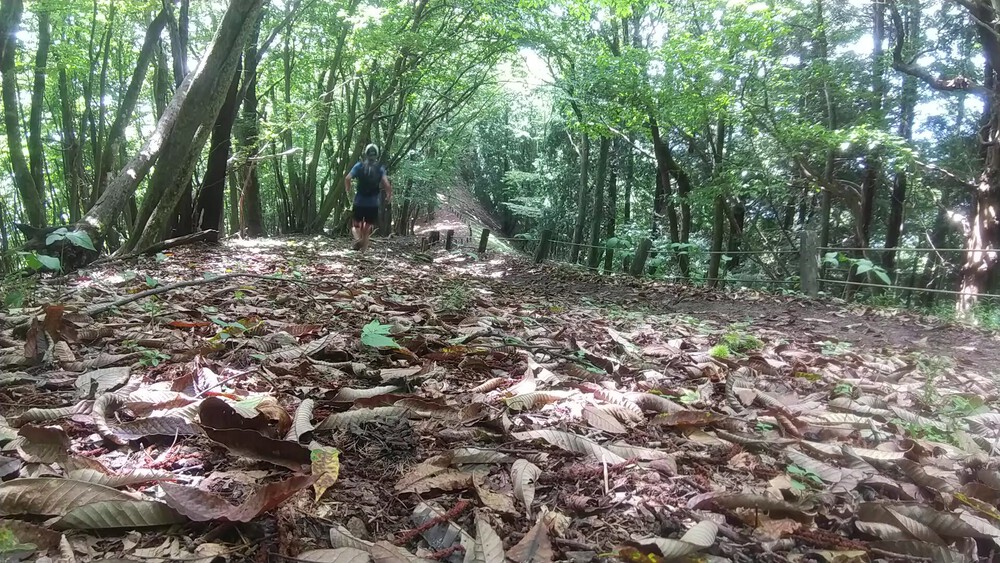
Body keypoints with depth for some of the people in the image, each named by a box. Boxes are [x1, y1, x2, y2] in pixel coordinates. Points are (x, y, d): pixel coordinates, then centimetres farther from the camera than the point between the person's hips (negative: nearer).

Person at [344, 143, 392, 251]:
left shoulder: (359, 165, -1)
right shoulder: (380, 168, -2)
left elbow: (347, 178, -10)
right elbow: (386, 184, -13)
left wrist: (348, 191, 5)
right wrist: (389, 195, 4)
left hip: (359, 202, 0)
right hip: (373, 204, 0)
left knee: (357, 225, 15)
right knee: (368, 228, 11)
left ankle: (357, 238, -15)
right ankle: (363, 250, 11)